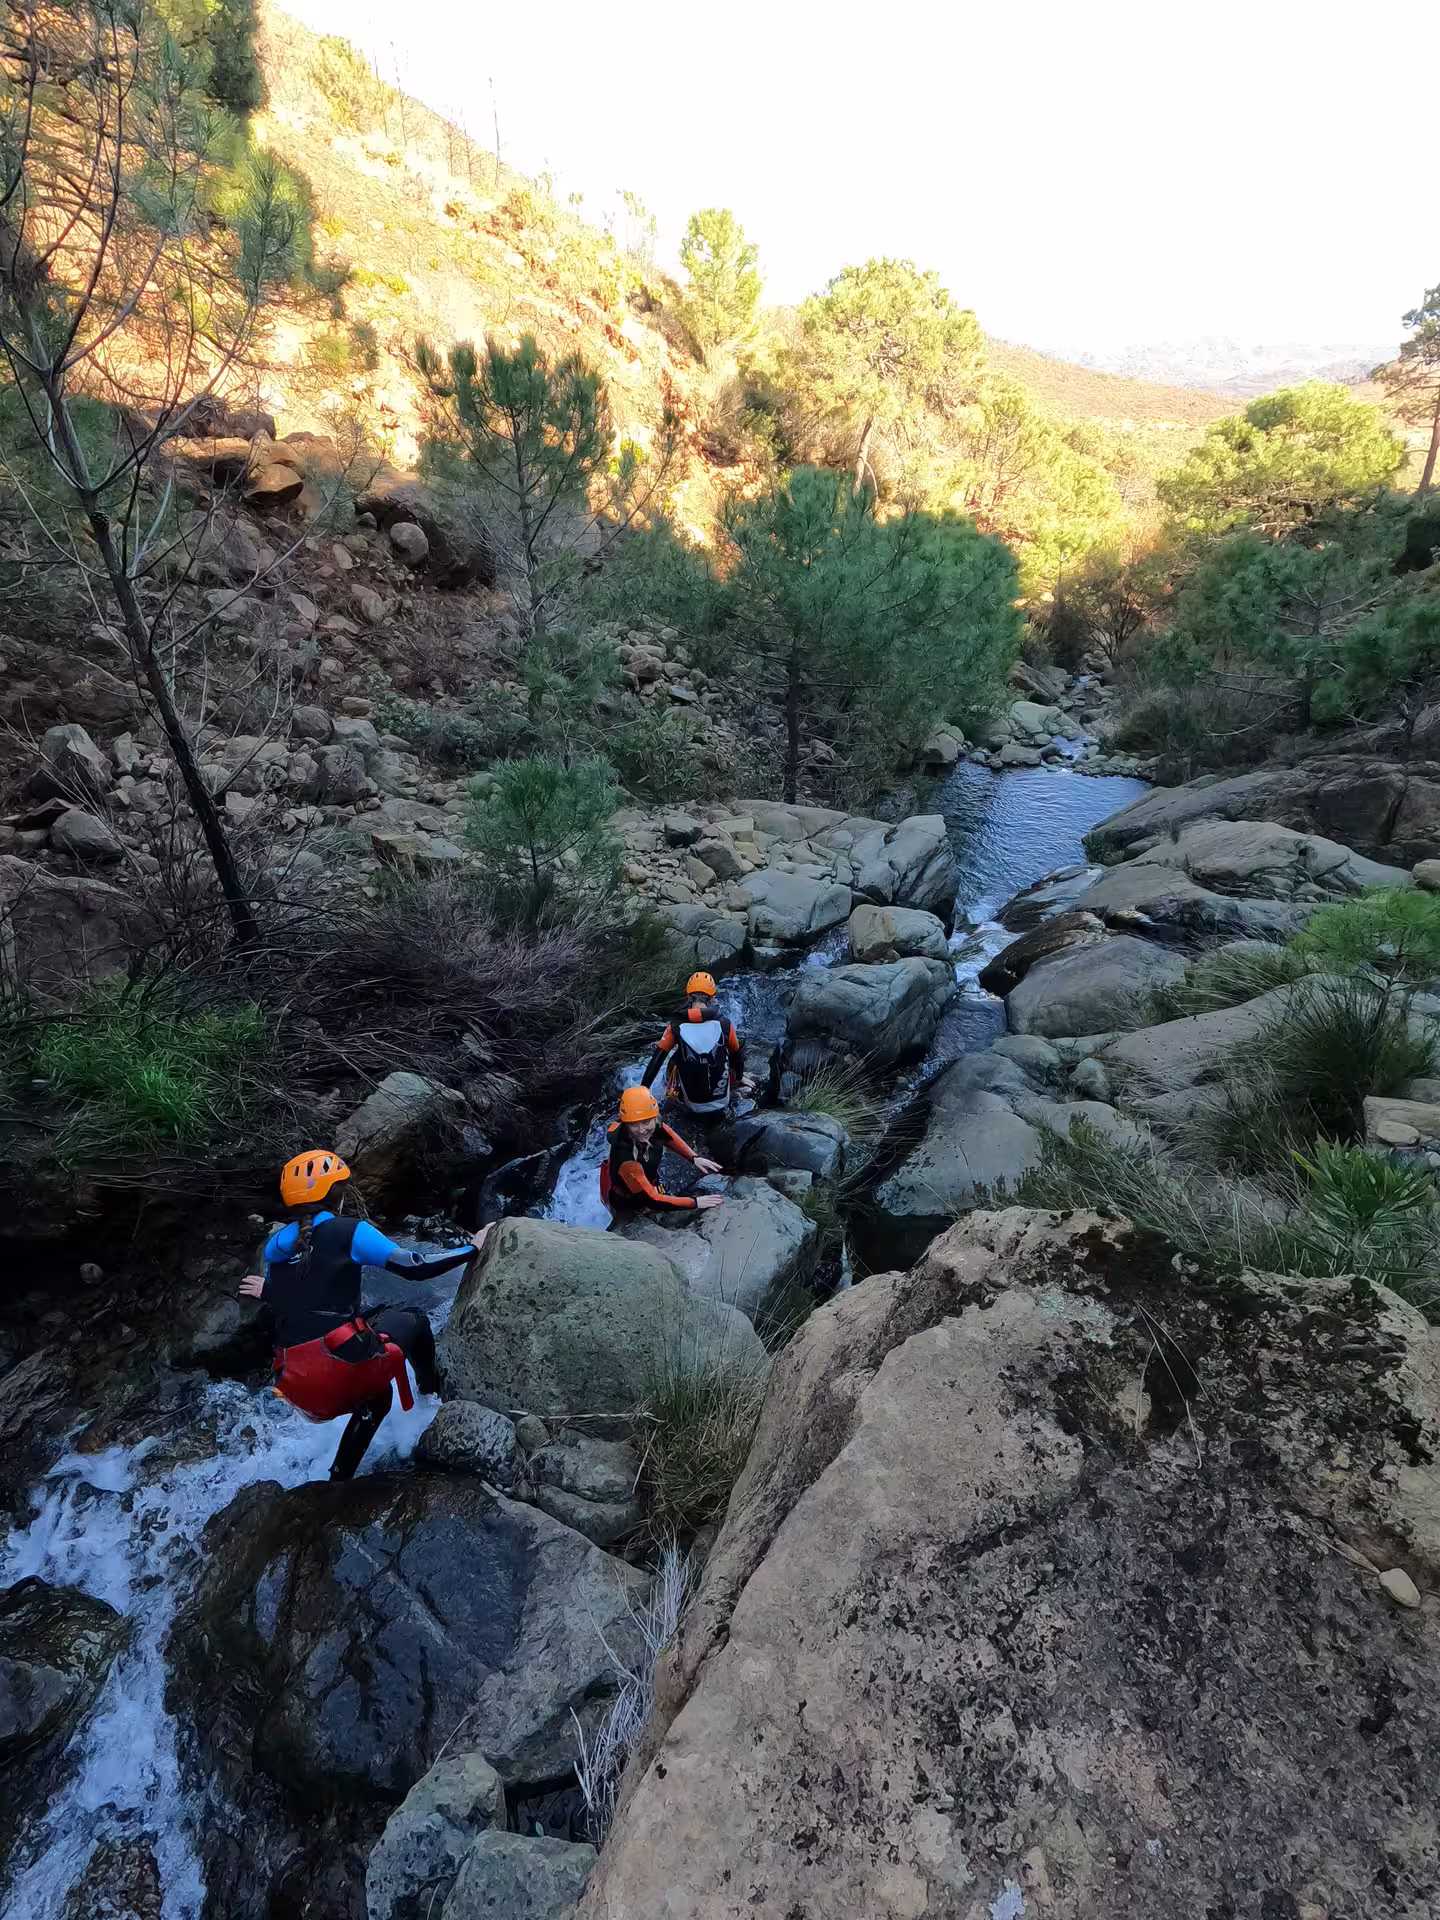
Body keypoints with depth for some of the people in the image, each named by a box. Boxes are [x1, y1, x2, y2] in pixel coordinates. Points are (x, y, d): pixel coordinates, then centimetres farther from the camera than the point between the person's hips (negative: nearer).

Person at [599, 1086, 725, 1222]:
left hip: (650, 1186, 6)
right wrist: (695, 1202, -33)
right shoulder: (625, 1158, -42)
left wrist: (694, 1158, -8)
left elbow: (668, 1136, -1)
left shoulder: (654, 1122, -26)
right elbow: (652, 1201, -36)